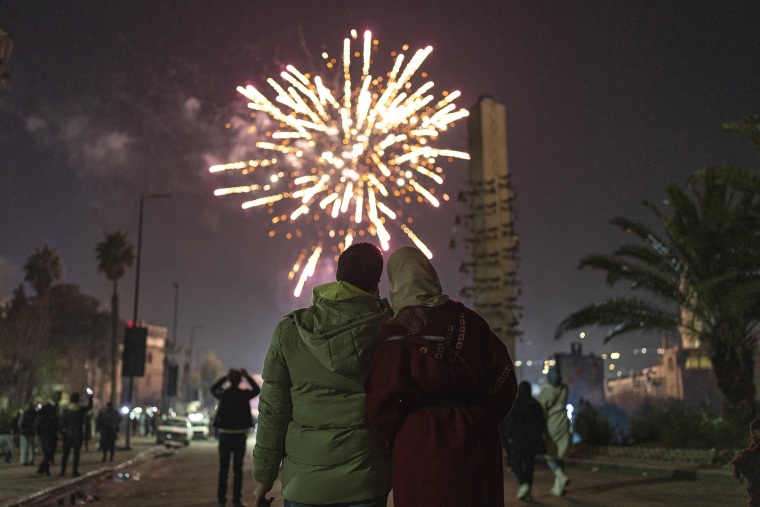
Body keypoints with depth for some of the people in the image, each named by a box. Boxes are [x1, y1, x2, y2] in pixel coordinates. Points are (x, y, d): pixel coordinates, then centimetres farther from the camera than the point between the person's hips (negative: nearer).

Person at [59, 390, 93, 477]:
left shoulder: (66, 410, -4)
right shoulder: (81, 409, -7)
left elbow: (62, 422, -3)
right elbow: (90, 406, 11)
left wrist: (62, 431, 7)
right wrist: (90, 397, 21)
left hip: (67, 434, 2)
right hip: (78, 434, -2)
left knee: (65, 453, 9)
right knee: (76, 453, 2)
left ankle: (63, 471, 9)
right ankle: (74, 471, -2)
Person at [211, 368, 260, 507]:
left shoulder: (223, 394, -3)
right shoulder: (244, 394, -8)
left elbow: (213, 389, 20)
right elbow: (257, 390, 13)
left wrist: (225, 377, 18)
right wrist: (247, 377, 15)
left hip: (224, 434, 2)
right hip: (239, 435, -2)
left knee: (223, 468, 9)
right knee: (238, 468, 5)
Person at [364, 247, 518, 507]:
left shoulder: (395, 332, -7)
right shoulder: (469, 321, 4)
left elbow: (382, 402, -9)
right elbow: (505, 378, 4)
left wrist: (395, 445, 7)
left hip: (419, 446, -3)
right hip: (476, 441, 4)